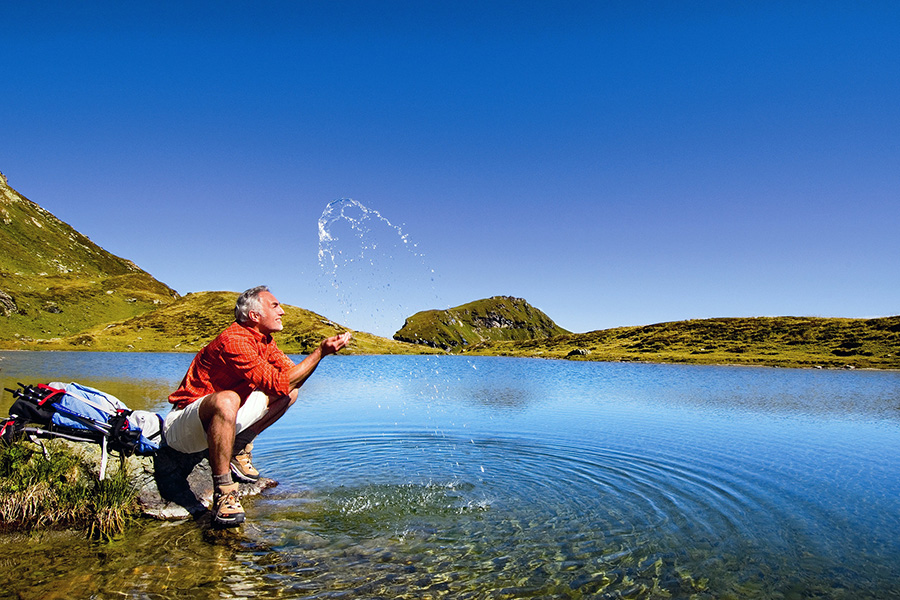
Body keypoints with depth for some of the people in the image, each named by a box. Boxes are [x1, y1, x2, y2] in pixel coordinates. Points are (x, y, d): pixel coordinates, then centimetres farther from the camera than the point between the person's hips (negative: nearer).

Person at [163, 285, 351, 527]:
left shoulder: (264, 341, 3)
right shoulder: (233, 341, -26)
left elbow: (293, 378, -1)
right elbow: (278, 383, -32)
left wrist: (322, 351, -16)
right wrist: (320, 352, -29)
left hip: (218, 416, 9)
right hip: (181, 424, -9)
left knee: (291, 393, 4)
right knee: (226, 400, -42)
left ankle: (239, 449, 5)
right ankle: (223, 493, -31)